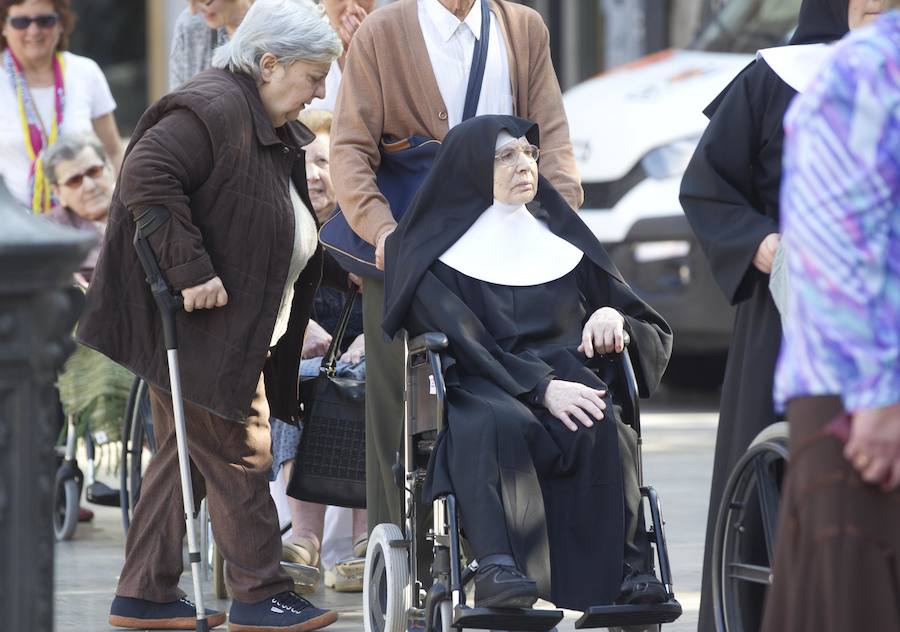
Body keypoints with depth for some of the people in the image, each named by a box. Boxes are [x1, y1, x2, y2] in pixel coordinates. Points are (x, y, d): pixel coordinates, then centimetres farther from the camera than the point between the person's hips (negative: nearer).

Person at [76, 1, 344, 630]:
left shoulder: (278, 133, 17)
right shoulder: (210, 111, -18)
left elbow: (288, 239, 29)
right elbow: (147, 179, -29)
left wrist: (342, 273, 18)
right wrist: (190, 271, -30)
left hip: (234, 330, 11)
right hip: (188, 321, -11)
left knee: (185, 457, 13)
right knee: (239, 457, -6)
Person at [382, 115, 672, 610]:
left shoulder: (563, 243, 23)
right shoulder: (435, 253, 12)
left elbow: (655, 335, 23)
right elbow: (463, 343, -6)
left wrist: (614, 317, -2)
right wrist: (542, 387, -22)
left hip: (564, 379, 3)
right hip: (476, 393, -3)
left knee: (603, 428, -33)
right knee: (497, 423, -39)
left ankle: (626, 572, -44)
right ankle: (500, 569, -56)